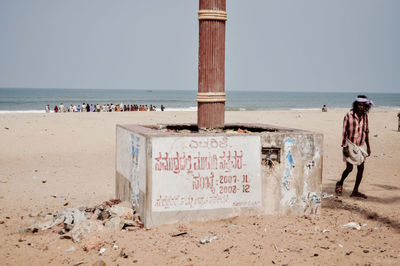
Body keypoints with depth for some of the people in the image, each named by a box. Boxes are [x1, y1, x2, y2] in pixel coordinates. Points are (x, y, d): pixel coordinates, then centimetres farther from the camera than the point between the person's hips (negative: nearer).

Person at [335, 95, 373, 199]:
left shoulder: (365, 115, 4)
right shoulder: (349, 115, -12)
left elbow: (366, 131, 13)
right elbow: (344, 132, -10)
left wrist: (368, 146, 13)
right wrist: (345, 147, -15)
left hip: (361, 145, 5)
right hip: (351, 144, -5)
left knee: (361, 168, 3)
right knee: (349, 168, -6)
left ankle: (355, 191, 11)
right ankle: (340, 183, 21)